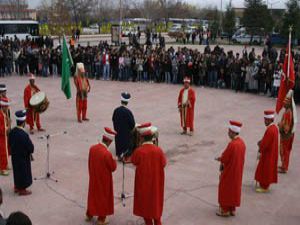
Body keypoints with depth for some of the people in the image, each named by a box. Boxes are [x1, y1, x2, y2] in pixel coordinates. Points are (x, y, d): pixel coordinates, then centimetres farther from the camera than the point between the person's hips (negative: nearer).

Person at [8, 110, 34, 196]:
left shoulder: (12, 132, -8)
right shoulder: (24, 135, -30)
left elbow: (10, 143, 7)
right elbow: (31, 148, -24)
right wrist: (29, 151, -2)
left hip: (14, 156, 7)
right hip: (23, 158, -7)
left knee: (17, 171, 23)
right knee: (24, 172, 10)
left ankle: (17, 187, 40)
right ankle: (22, 190, 23)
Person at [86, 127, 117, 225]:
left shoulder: (92, 148, -9)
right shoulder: (107, 154, -30)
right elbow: (113, 168, -16)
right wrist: (114, 160, 1)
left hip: (94, 178, 6)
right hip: (104, 180, -6)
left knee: (93, 195, 23)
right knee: (103, 197, 13)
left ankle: (89, 215, 39)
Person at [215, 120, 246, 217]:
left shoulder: (232, 144, -27)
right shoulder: (242, 142, 0)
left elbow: (224, 158, -20)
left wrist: (219, 159, 2)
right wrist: (222, 158, 5)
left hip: (229, 171, -8)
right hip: (237, 170, 8)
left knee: (225, 189, 7)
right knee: (234, 188, 17)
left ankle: (225, 210, 17)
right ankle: (232, 209, 27)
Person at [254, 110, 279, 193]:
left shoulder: (270, 130, -27)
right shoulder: (274, 127, 2)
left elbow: (265, 143, -23)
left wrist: (260, 151, -8)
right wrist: (261, 141, 1)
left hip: (268, 153, -9)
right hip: (272, 152, 9)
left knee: (265, 169, 4)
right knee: (268, 169, 19)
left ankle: (264, 187, 15)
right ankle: (266, 185, 31)